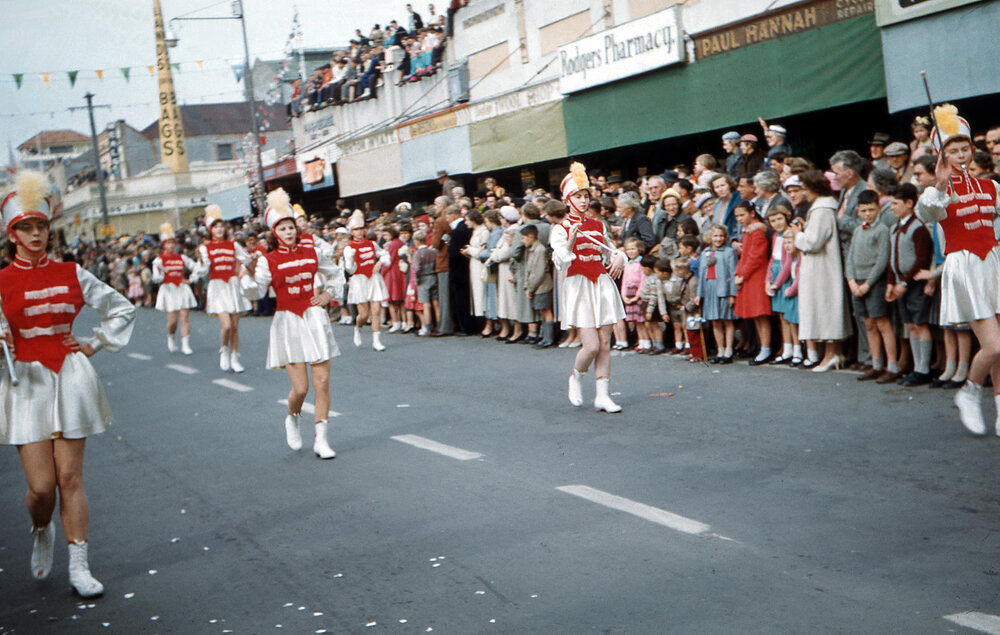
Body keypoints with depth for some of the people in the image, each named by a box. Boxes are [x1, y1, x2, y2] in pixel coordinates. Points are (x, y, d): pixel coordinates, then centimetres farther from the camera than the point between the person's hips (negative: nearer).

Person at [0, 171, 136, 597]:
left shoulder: (71, 274, 5)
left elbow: (122, 308, 15)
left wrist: (95, 344, 7)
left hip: (70, 381, 1)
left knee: (70, 479, 2)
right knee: (41, 485, -5)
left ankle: (79, 567, 8)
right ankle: (41, 534, 29)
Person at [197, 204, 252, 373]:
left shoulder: (233, 245, 9)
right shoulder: (205, 248, 1)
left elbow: (248, 260, 16)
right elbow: (203, 271, -8)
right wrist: (200, 259, -25)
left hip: (233, 287, 3)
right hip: (217, 288, -3)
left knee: (235, 326, 3)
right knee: (226, 325, -15)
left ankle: (235, 359, 16)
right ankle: (224, 351, 12)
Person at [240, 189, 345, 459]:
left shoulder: (312, 253, 6)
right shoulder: (267, 261, -3)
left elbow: (336, 274, 23)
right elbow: (256, 292, -16)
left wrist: (328, 294, 8)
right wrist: (248, 275, -33)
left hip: (314, 319, 3)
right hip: (287, 323, -3)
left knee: (322, 382, -3)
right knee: (300, 387, -7)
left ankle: (320, 439, 8)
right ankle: (292, 419, 27)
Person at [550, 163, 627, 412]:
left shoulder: (598, 226, 12)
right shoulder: (561, 229, -2)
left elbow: (610, 249, 26)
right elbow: (561, 262, -11)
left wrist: (619, 257, 4)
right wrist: (571, 241, -25)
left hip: (602, 284, 5)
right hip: (579, 287, -5)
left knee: (605, 344, 1)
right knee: (592, 345, -12)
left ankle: (602, 395, 6)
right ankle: (575, 377, 18)